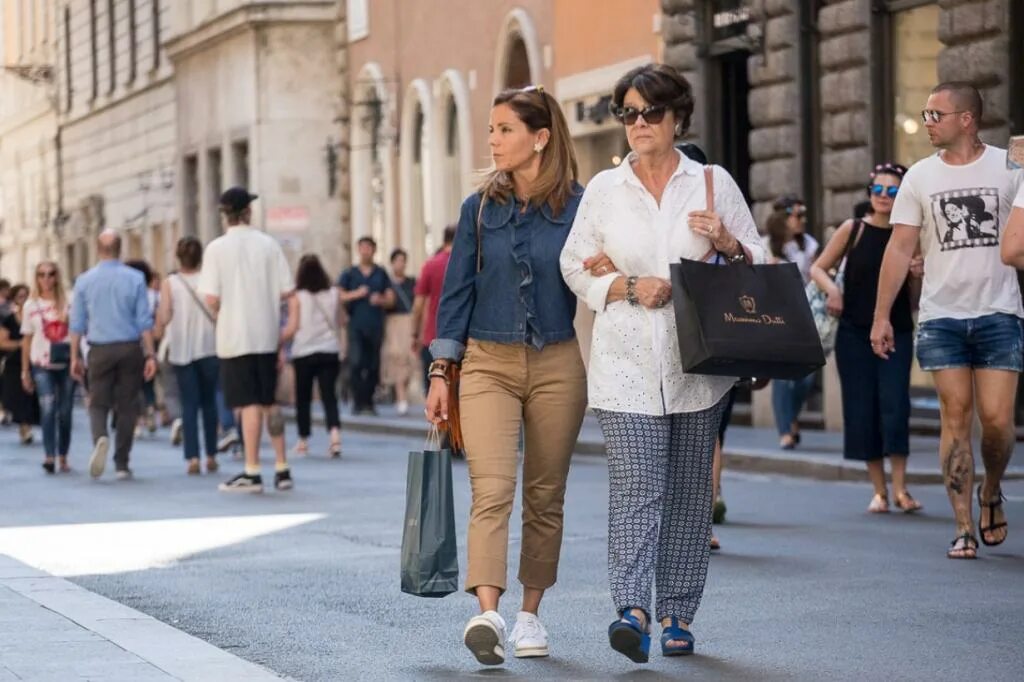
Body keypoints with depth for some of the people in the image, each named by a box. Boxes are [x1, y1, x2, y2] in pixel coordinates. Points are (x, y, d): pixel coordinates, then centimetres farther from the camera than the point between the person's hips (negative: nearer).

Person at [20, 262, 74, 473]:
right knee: (48, 407, -17)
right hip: (42, 365, -1)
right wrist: (25, 371, 8)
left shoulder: (68, 303, 5)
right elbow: (26, 340, 9)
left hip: (66, 363, 1)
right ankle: (49, 456, -23)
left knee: (65, 412, 5)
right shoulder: (31, 306, 6)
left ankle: (63, 457, 16)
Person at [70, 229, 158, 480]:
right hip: (130, 347, 0)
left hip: (100, 351, 0)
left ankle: (100, 437, -24)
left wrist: (75, 356, 10)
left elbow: (77, 324, 3)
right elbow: (145, 321, -5)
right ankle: (121, 464, 9)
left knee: (98, 402, 8)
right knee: (127, 406, 8)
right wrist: (150, 355, -1)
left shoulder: (84, 281, 0)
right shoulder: (135, 279, -4)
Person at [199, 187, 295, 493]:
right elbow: (286, 291, -2)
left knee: (249, 404, -2)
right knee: (269, 402, 13)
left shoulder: (217, 248, -9)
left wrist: (221, 313, 8)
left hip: (235, 337, -3)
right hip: (267, 334, 3)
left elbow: (211, 299, -13)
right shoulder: (268, 244, 0)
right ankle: (282, 470, 16)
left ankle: (252, 473, -1)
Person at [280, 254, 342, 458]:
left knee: (303, 398, 13)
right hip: (329, 351, 2)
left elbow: (292, 328, -8)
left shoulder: (297, 297, -7)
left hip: (304, 353, -2)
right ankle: (335, 434, -22)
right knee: (329, 395, -1)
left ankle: (303, 441, 22)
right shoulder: (334, 295, 1)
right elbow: (340, 321, 9)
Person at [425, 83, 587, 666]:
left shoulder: (578, 207, -1)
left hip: (557, 366, 0)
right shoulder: (480, 208, 5)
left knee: (545, 496, 8)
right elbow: (458, 290, 6)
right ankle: (487, 614, -28)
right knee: (492, 490, -15)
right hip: (488, 363, 0)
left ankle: (530, 614, 21)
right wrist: (441, 371, 3)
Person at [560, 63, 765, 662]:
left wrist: (727, 243, -11)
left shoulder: (713, 183, 6)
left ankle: (678, 616, 14)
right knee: (635, 489, -13)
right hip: (626, 363, -1)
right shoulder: (604, 189, 8)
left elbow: (758, 260, 10)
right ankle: (633, 611, -22)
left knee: (689, 493, 6)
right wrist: (627, 287, -8)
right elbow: (576, 267, 9)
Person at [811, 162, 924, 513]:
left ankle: (900, 489, -8)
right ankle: (879, 491, 11)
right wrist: (832, 289, -11)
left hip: (896, 333, -1)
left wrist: (919, 276, -14)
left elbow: (915, 299, 6)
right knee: (862, 409, 2)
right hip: (854, 333, 1)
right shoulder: (853, 229, 1)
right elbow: (818, 268, 8)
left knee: (895, 405, -13)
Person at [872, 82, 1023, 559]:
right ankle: (964, 528, 4)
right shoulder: (920, 176, 6)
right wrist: (881, 315, 1)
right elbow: (900, 248, 6)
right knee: (955, 418, -1)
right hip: (941, 317, 2)